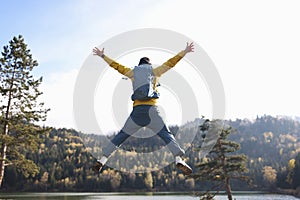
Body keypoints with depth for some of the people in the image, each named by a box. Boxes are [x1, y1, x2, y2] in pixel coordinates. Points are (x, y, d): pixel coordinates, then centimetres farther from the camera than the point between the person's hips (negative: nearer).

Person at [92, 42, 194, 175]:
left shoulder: (133, 72, 22)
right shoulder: (154, 71, 16)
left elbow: (117, 66, 28)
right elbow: (171, 63, 16)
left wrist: (102, 56, 39)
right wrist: (185, 52, 23)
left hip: (137, 110, 2)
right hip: (151, 109, -2)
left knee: (122, 135, 12)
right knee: (166, 134, -3)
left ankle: (102, 161, 8)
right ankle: (179, 160, -23)